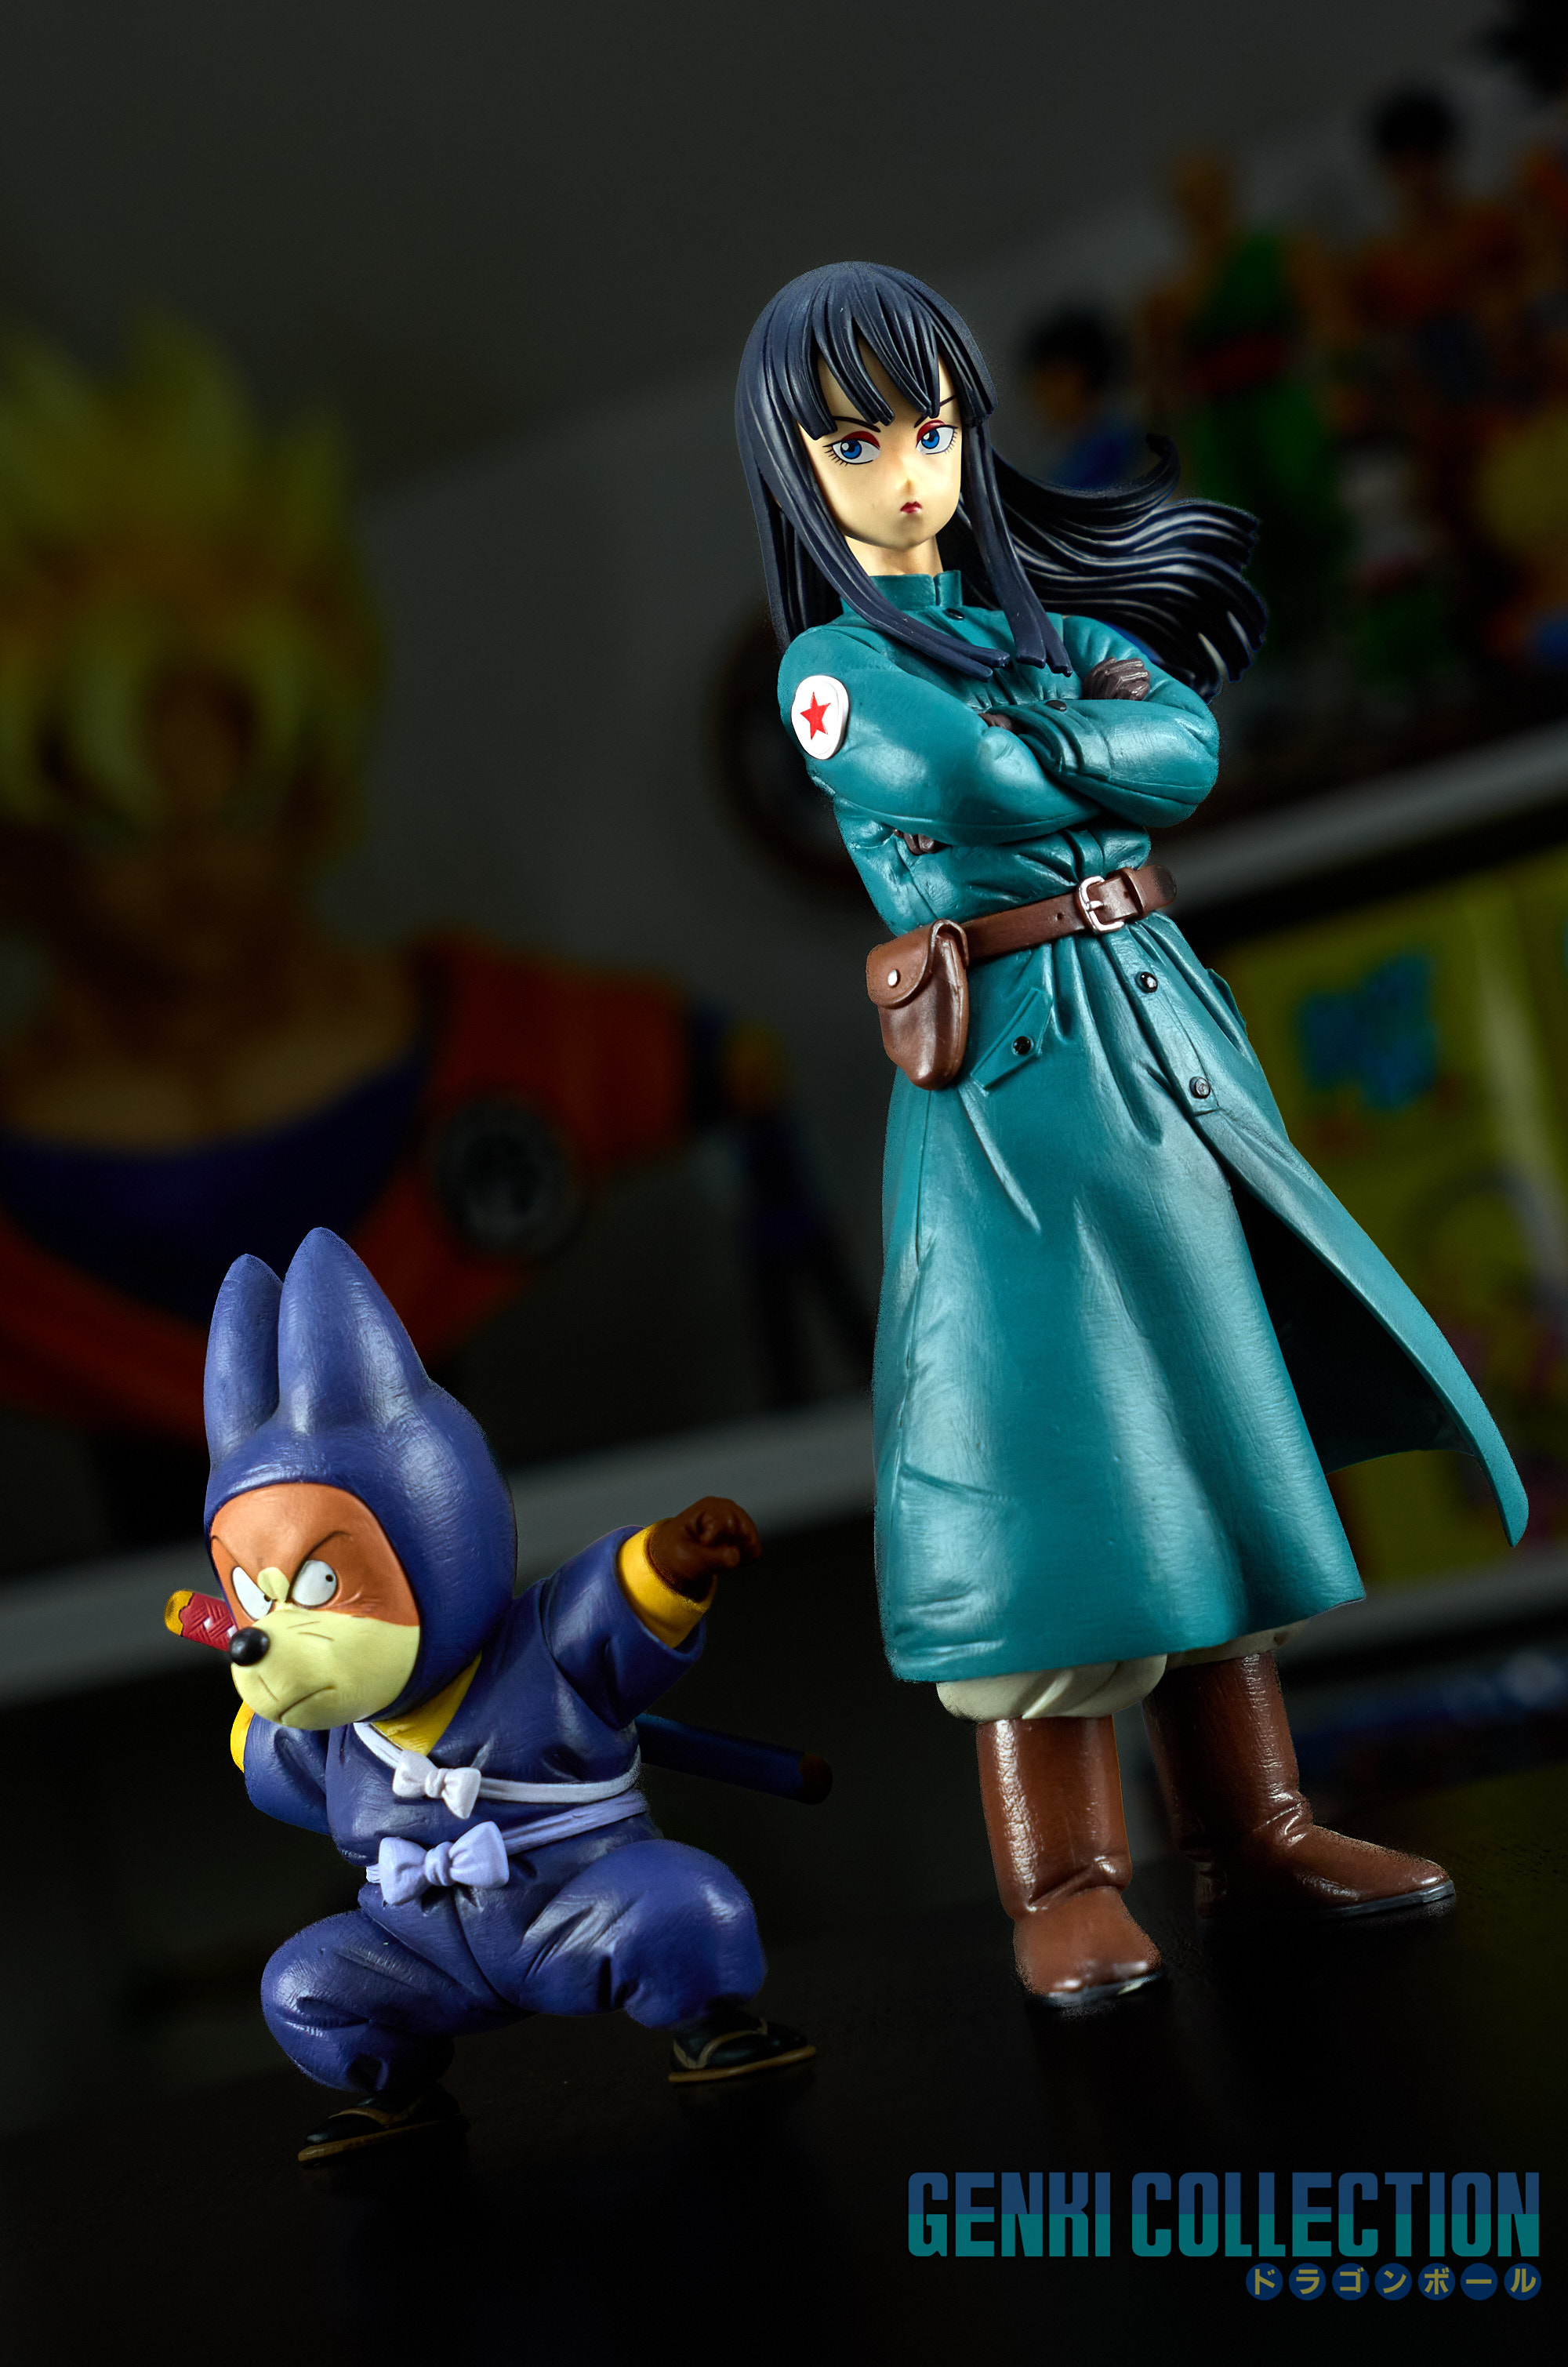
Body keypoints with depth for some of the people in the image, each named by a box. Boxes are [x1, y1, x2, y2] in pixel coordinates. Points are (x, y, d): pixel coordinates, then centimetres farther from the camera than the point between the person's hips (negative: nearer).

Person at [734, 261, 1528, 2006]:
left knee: (1210, 1416, 8)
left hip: (1164, 1034, 6)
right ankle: (1062, 1881, 8)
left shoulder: (1054, 613, 13)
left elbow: (1190, 748, -2)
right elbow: (980, 779, -15)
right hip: (1008, 1083, -6)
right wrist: (1096, 737, -1)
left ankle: (1253, 1826, 19)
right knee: (1044, 1454, -5)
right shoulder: (831, 669, -2)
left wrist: (1033, 738, -7)